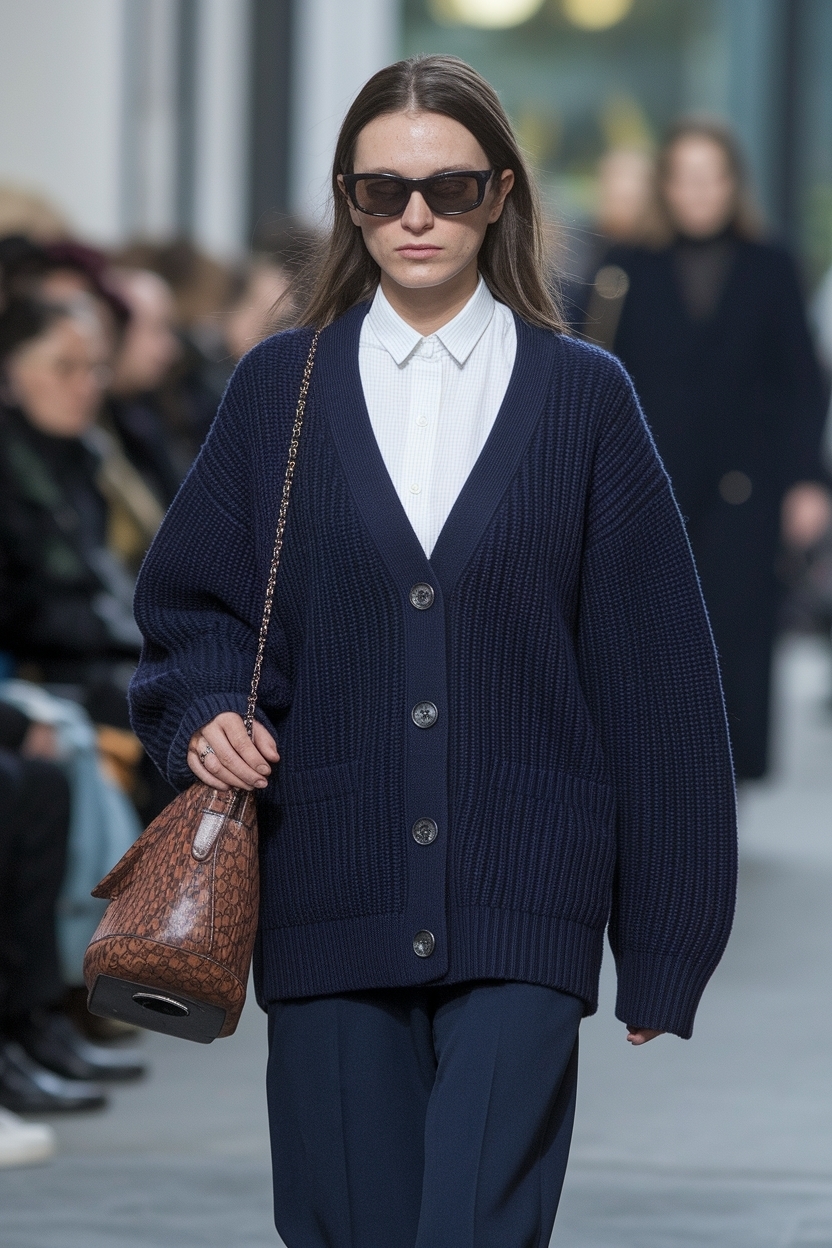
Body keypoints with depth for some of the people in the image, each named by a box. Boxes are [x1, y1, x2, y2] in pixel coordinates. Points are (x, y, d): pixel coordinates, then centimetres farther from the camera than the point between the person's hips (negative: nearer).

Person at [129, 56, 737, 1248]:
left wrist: (663, 941, 2)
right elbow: (191, 606, 14)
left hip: (519, 910, -2)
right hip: (332, 895, 2)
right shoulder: (281, 386, 9)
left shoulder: (583, 396, 5)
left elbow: (653, 675, 5)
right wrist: (207, 715, -9)